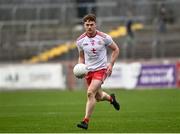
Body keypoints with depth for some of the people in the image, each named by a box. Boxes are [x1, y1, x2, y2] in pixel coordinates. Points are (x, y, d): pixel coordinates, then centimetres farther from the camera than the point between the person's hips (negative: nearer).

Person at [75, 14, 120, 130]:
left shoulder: (104, 37, -12)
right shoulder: (80, 41, -2)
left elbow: (116, 49, 1)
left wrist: (111, 64, -9)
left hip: (101, 69, -4)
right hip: (88, 71, 5)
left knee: (90, 93, -22)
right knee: (98, 97, 15)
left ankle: (86, 121, -17)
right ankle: (111, 98, 52)